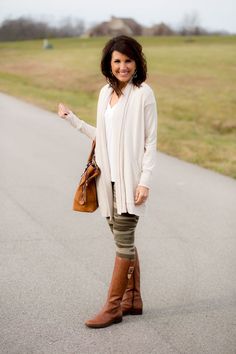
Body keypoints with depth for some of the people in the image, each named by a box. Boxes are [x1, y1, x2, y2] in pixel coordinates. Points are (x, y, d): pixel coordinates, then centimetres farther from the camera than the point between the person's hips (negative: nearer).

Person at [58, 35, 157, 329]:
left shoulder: (143, 94, -8)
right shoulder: (106, 92, 11)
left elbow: (150, 141, -9)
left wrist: (145, 181, -15)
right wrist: (73, 120, 17)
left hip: (131, 178, -7)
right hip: (110, 178, 7)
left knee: (123, 242, -3)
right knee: (124, 241, 13)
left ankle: (113, 307, 5)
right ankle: (132, 299, 24)